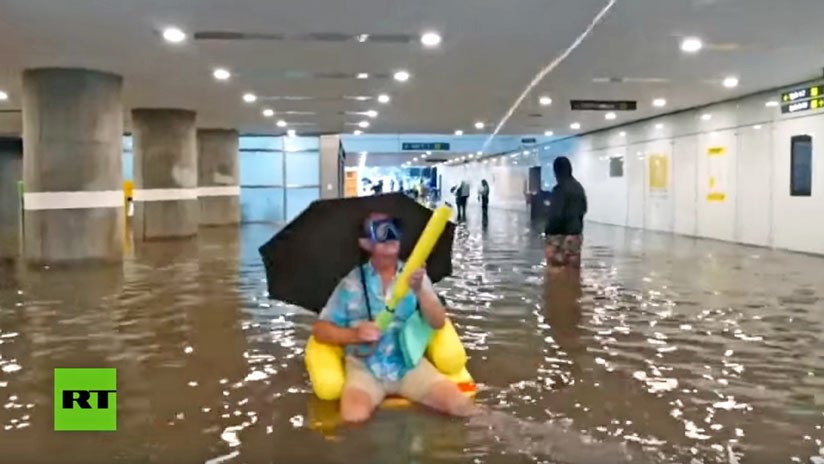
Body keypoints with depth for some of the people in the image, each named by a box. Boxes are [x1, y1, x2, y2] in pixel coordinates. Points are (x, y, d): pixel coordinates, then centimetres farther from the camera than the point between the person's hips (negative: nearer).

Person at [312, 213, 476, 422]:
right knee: (354, 416, -31)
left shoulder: (414, 275, 5)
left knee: (461, 405, -17)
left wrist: (420, 291, -23)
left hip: (410, 364, 2)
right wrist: (355, 334, -16)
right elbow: (320, 330, 2)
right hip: (365, 366, -1)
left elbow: (438, 323, -5)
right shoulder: (351, 283, 2)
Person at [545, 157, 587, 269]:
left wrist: (549, 232, -8)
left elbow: (556, 215, -20)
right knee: (573, 267, 14)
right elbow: (583, 209, 18)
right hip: (577, 234, 8)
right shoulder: (579, 187, 9)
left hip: (561, 235, -8)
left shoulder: (559, 189, -16)